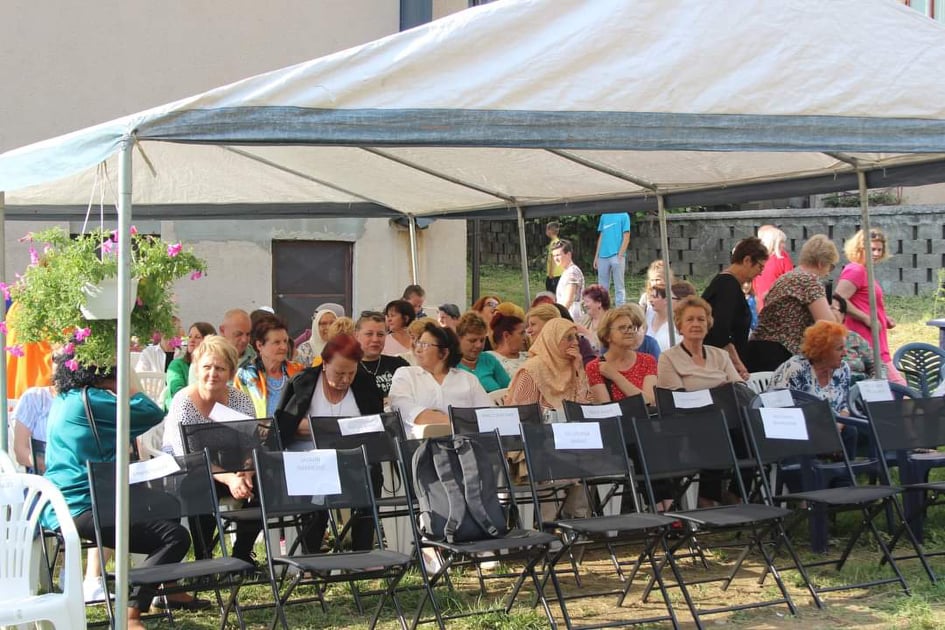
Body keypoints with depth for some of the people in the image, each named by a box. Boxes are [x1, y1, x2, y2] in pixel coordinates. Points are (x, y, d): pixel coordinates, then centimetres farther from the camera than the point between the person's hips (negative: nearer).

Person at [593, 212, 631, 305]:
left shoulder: (623, 215, 0)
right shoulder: (604, 216, 15)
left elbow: (626, 237, -4)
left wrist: (620, 255, -13)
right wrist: (596, 256, 12)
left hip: (616, 256, -5)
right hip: (603, 256, 5)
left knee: (619, 287, -2)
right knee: (602, 287, 8)